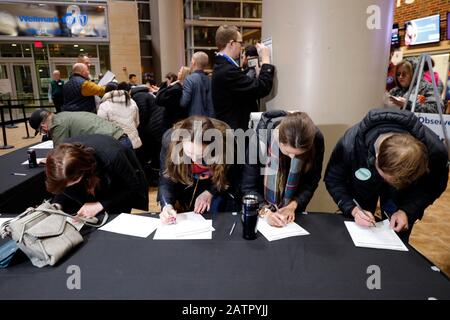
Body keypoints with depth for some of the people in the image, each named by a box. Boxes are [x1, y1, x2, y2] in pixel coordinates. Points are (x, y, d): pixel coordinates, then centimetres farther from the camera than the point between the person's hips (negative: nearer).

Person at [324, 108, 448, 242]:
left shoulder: (435, 150, -35)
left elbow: (432, 187, -14)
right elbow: (333, 180, -22)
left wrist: (407, 211, -29)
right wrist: (353, 209, -37)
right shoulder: (349, 144, -40)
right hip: (361, 187, 0)